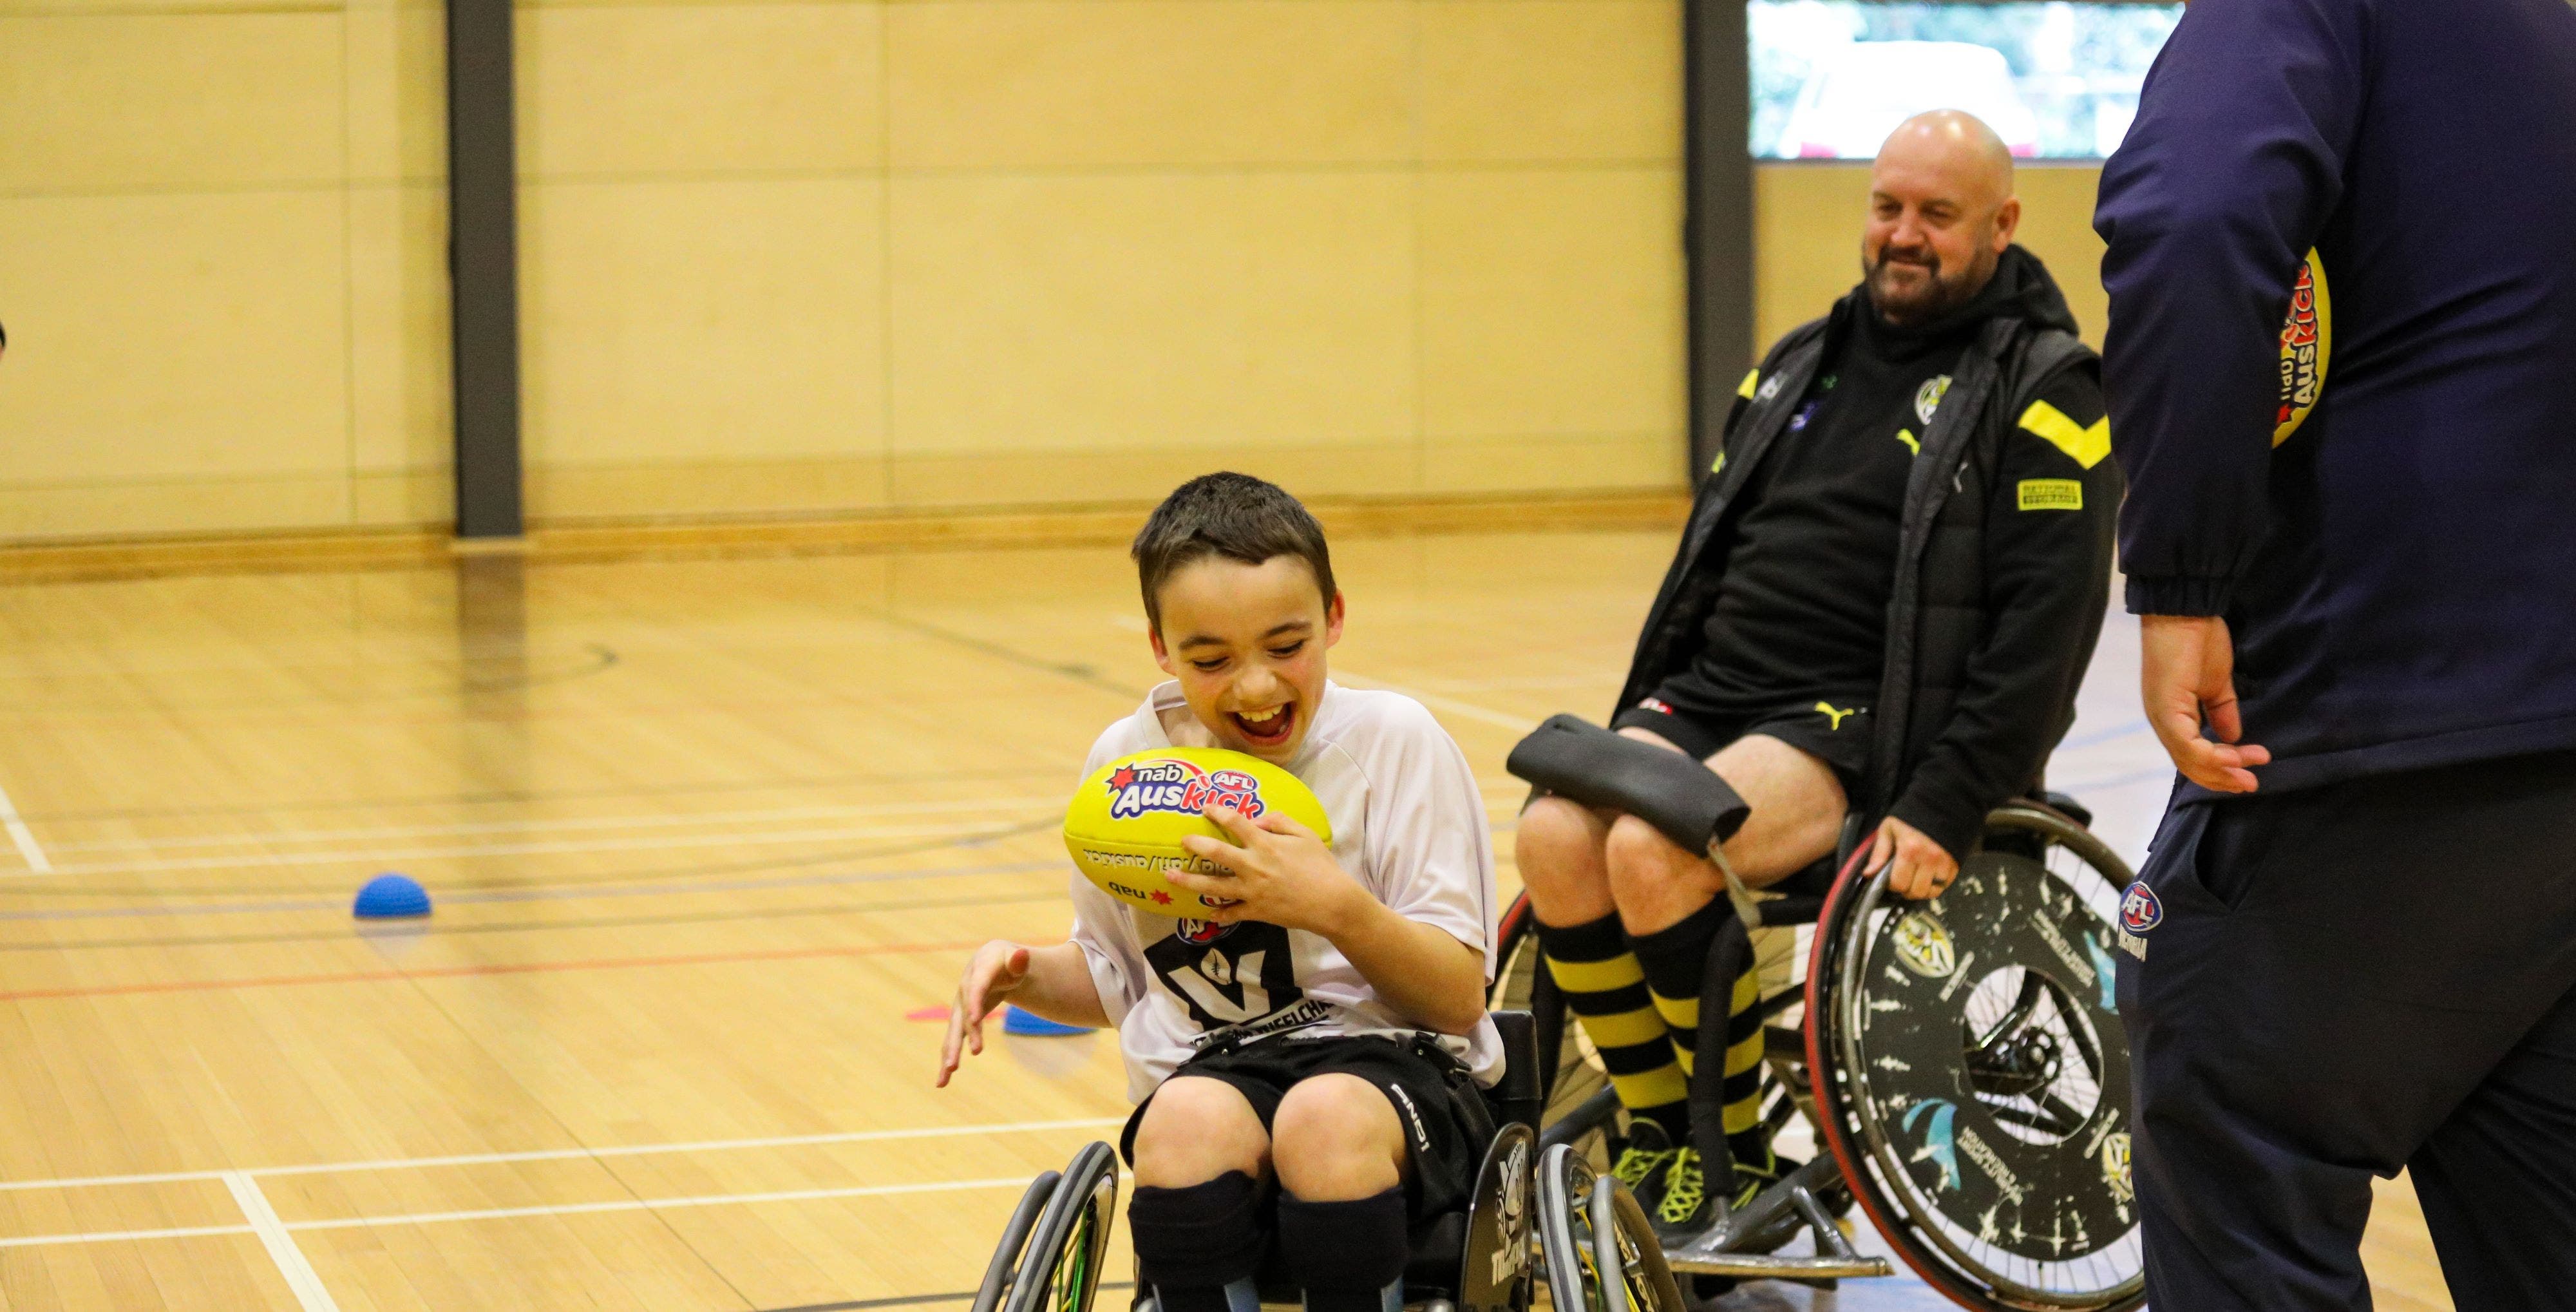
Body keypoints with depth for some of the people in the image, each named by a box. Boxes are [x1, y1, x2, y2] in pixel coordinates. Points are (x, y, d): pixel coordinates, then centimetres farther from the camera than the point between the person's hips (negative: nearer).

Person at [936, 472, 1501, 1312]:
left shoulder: (1394, 741, -4)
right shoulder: (1128, 759, 6)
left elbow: (1460, 999, -6)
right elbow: (1113, 982, 20)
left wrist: (1339, 907, -22)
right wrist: (1023, 973, -1)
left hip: (1394, 1063, -2)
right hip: (1213, 1072, 2)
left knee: (1328, 1115, -36)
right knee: (1188, 1118, -33)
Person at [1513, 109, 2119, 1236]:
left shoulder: (2042, 389, -2)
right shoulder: (1801, 364, 20)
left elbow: (2048, 620, -11)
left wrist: (1947, 805, -19)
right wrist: (1635, 726, 15)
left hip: (1863, 726, -6)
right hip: (1713, 692, 7)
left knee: (1654, 848, -30)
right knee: (1556, 834, -21)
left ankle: (1738, 1157, -10)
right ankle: (1652, 1137, -5)